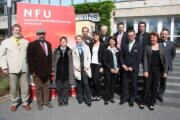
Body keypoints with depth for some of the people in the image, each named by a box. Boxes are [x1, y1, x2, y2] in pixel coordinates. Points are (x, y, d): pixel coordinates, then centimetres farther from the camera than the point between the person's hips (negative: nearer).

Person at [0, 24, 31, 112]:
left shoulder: (26, 42, 11)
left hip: (24, 68, 1)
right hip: (12, 69, -1)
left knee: (25, 87, 5)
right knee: (13, 88, 5)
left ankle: (25, 102, 20)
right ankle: (14, 103, 23)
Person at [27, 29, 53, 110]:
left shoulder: (48, 44, 10)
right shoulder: (32, 44, -5)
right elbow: (29, 59, -9)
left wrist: (50, 69, 6)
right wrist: (32, 71, -13)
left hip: (46, 70, 5)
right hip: (37, 71, -4)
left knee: (47, 87, 10)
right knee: (38, 88, 6)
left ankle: (46, 101, 22)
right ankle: (39, 103, 18)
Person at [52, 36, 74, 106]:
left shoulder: (69, 51, 4)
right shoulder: (56, 50, 3)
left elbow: (71, 62, 3)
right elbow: (53, 61, 5)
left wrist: (71, 71, -1)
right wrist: (53, 70, 0)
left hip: (67, 73, 0)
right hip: (58, 73, 0)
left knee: (66, 88, 6)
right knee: (59, 88, 5)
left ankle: (65, 101, 19)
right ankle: (60, 101, 18)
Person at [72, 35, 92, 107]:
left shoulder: (86, 47, 8)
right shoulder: (74, 48, 6)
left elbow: (89, 58, 5)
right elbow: (73, 59, 2)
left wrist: (86, 66, -5)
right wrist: (77, 67, -7)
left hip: (85, 68, 0)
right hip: (78, 69, 1)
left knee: (86, 83, -7)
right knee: (79, 84, 6)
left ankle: (88, 100, 2)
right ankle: (80, 98, 20)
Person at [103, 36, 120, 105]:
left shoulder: (118, 50, 9)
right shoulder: (106, 50, -1)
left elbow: (119, 60, 9)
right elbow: (104, 61, -6)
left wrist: (118, 68, -5)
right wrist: (110, 69, -12)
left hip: (116, 70, 3)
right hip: (108, 70, -3)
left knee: (113, 84, 8)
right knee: (107, 84, 2)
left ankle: (111, 97, 22)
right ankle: (107, 98, 11)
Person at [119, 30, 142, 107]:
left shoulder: (138, 45, -2)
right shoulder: (124, 45, 8)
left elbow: (139, 58, -6)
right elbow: (121, 56, 7)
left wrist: (132, 67, -12)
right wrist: (123, 65, -7)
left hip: (134, 69, -2)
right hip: (125, 68, 2)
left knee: (133, 84, 6)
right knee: (125, 84, 8)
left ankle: (132, 99, 22)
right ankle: (124, 97, 23)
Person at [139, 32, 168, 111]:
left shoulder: (162, 48, 4)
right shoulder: (147, 47, 2)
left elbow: (165, 60, 3)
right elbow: (145, 59, -3)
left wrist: (165, 71, -3)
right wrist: (145, 70, -11)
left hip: (158, 70, 1)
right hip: (149, 69, -1)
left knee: (155, 87, 7)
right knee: (147, 86, 3)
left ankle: (152, 103, 21)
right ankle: (143, 101, 19)